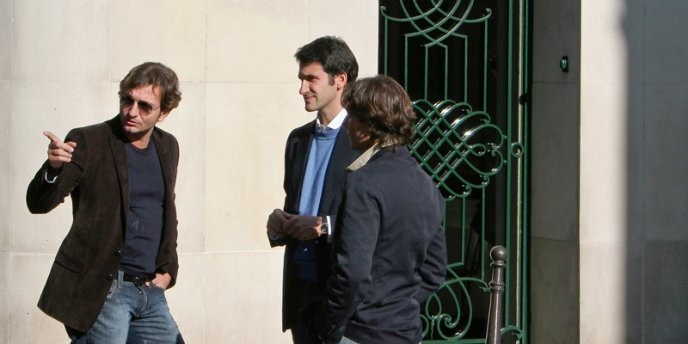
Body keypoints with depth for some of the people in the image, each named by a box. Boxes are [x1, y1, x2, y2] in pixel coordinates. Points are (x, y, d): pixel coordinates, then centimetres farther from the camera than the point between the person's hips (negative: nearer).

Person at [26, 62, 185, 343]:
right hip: (101, 290, -6)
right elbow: (38, 203, -14)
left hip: (150, 291, 6)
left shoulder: (168, 147, 11)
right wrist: (53, 168, -34)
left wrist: (167, 270, 13)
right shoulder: (87, 142, -7)